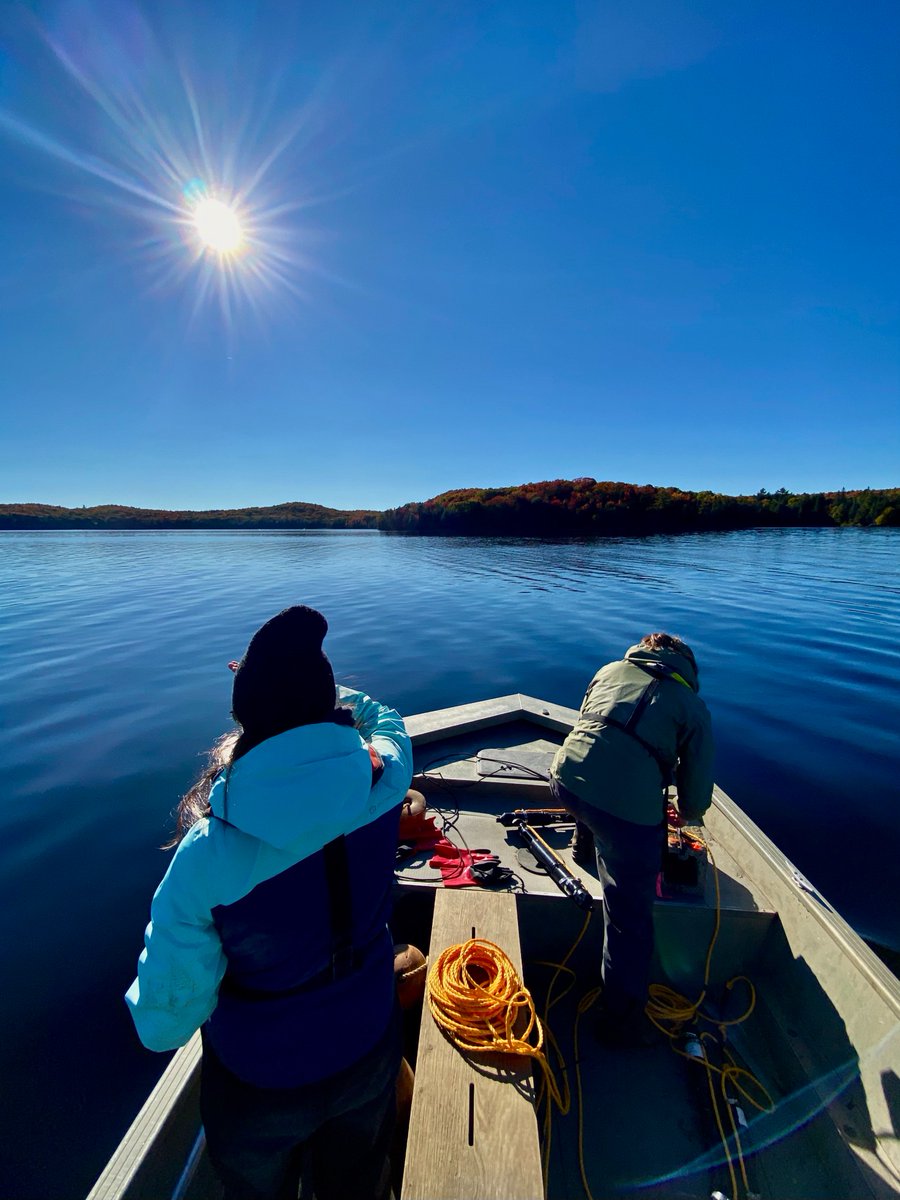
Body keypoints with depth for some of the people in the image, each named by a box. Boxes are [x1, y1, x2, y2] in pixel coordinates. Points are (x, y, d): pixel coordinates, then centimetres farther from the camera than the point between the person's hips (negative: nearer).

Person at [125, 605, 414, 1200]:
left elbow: (164, 1023, -21)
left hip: (260, 1086, -2)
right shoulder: (382, 780, -28)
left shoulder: (207, 855, -35)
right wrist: (312, 682, 3)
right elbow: (384, 718, -4)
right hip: (369, 1055, 2)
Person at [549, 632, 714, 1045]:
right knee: (629, 918, 17)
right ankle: (622, 1020, 33)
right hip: (629, 808, -3)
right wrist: (686, 814, 38)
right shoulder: (692, 706, 13)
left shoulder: (611, 670, 21)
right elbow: (697, 799, 13)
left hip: (566, 779, 4)